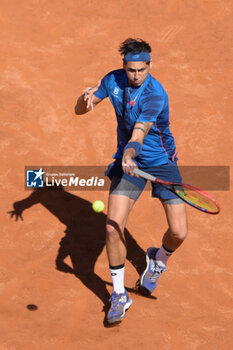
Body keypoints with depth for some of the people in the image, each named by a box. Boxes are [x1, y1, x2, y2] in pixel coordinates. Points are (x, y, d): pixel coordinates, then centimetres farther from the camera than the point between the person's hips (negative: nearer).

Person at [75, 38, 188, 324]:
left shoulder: (155, 94, -24)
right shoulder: (113, 80, -7)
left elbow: (139, 133, -35)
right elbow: (79, 110, -1)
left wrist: (130, 151, -57)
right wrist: (86, 99, -25)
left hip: (162, 162, -3)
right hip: (127, 161, 3)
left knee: (178, 233, -9)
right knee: (113, 228, -12)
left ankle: (158, 259, 29)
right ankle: (119, 295, 7)